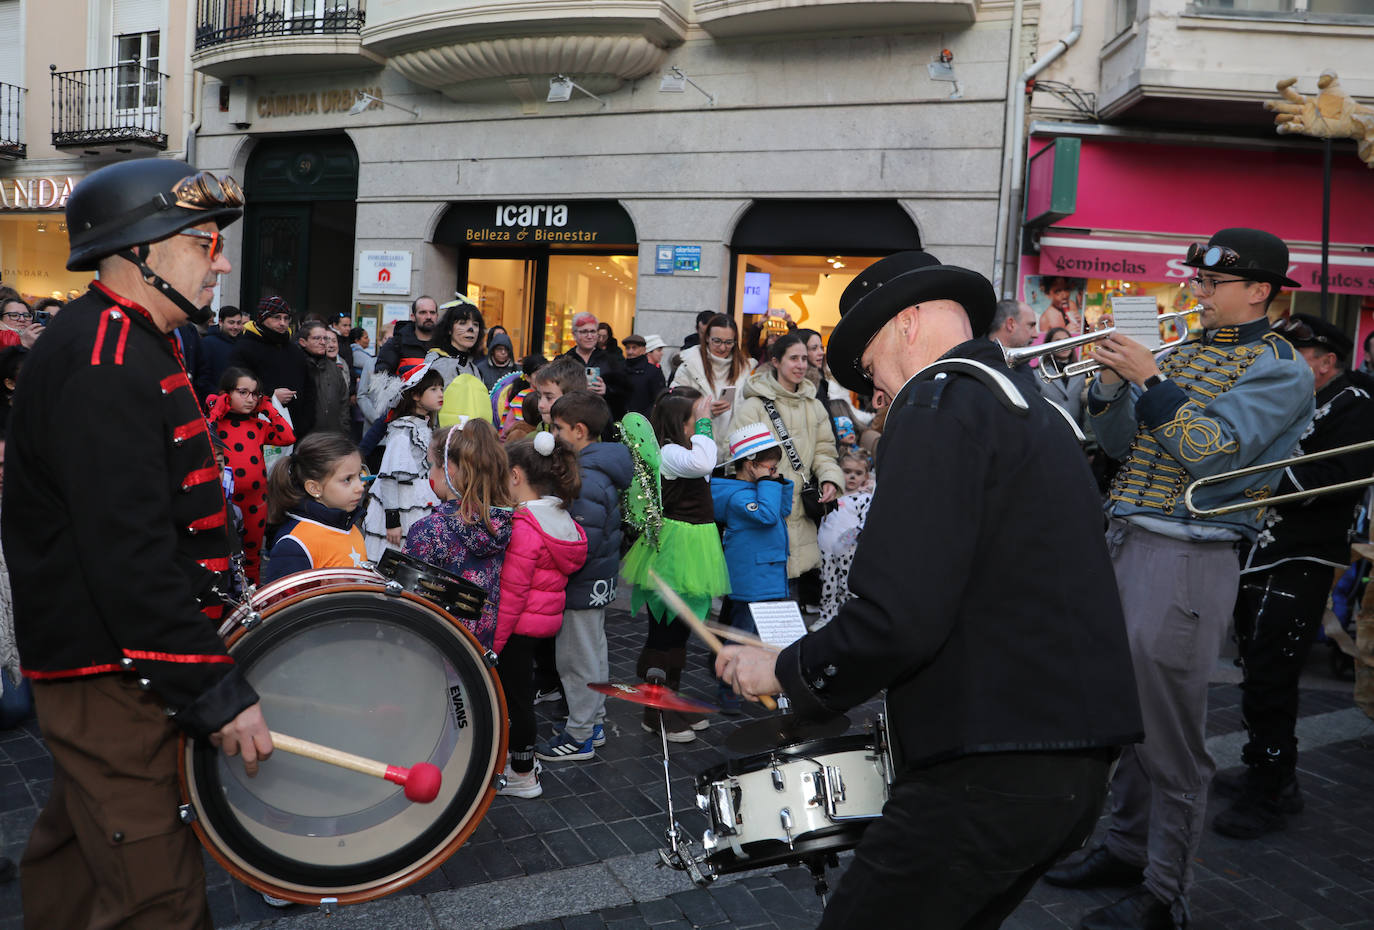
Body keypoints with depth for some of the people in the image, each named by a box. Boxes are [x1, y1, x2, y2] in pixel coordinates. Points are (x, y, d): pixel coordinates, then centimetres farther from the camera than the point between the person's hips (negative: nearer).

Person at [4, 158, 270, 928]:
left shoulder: (130, 347, 13)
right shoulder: (102, 366, -20)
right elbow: (129, 553, -27)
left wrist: (211, 621, 18)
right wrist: (216, 689, -25)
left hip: (108, 661, 11)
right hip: (111, 672, -11)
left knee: (76, 853, 24)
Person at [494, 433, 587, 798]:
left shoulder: (524, 526, -23)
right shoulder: (561, 517, 5)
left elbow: (511, 592, -22)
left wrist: (491, 642, -16)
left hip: (520, 625, -9)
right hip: (545, 618, 9)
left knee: (515, 694, 5)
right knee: (521, 689, 21)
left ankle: (523, 776, 18)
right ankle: (524, 757, 36)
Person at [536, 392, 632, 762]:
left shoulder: (586, 479, -25)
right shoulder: (604, 467, 7)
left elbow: (584, 543, -28)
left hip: (582, 584, -10)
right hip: (601, 579, 10)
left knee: (576, 657, 3)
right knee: (594, 650, 21)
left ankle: (579, 737, 15)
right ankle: (594, 721, 36)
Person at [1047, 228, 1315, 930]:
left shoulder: (1281, 368, -5)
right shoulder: (1182, 351, 15)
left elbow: (1210, 451, -18)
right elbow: (1120, 444, 13)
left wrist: (1150, 377, -18)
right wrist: (1110, 382, -2)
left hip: (1187, 558, -7)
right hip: (1123, 543, 7)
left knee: (1171, 737, -1)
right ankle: (1127, 847, 33)